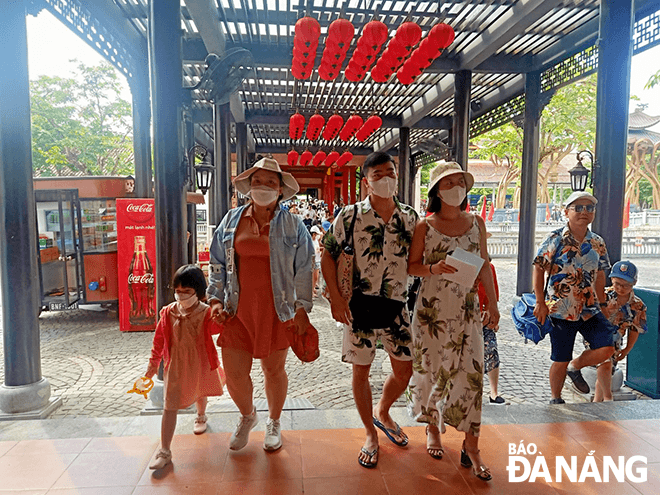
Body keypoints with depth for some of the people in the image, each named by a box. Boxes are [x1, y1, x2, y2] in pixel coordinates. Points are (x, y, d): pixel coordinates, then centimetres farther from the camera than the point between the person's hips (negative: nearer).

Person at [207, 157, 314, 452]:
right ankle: (247, 416, 38)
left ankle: (273, 422, 39)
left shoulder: (292, 225, -1)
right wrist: (215, 299, 3)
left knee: (274, 370, 10)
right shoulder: (231, 220, 6)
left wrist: (302, 308, -4)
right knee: (234, 373, 4)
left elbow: (303, 270, 0)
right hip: (237, 309, 2)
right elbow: (217, 264, 11)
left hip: (276, 310, -2)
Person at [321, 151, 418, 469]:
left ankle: (382, 413, 43)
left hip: (397, 305, 3)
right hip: (360, 305, -3)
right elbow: (328, 255, -4)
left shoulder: (410, 217, 3)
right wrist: (335, 297, -11)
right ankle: (371, 434, 30)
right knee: (361, 371, 7)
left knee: (404, 371, 13)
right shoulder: (350, 216, -8)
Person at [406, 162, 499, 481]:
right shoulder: (425, 227, -3)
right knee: (432, 370, 8)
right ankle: (433, 428, 33)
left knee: (471, 372, 0)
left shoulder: (476, 223, 6)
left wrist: (493, 304, 9)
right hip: (432, 308, -2)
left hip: (467, 309, 2)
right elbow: (411, 266, 0)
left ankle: (471, 448, 13)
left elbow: (484, 265, 10)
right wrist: (433, 269, -20)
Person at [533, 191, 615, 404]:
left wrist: (602, 303, 15)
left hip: (590, 310, 5)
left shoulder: (597, 243, 4)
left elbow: (600, 275, 15)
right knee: (560, 361, 5)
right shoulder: (555, 239, -11)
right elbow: (538, 270, -8)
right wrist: (540, 303, -11)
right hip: (561, 311, -4)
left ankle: (575, 367, 24)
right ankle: (556, 399, 29)